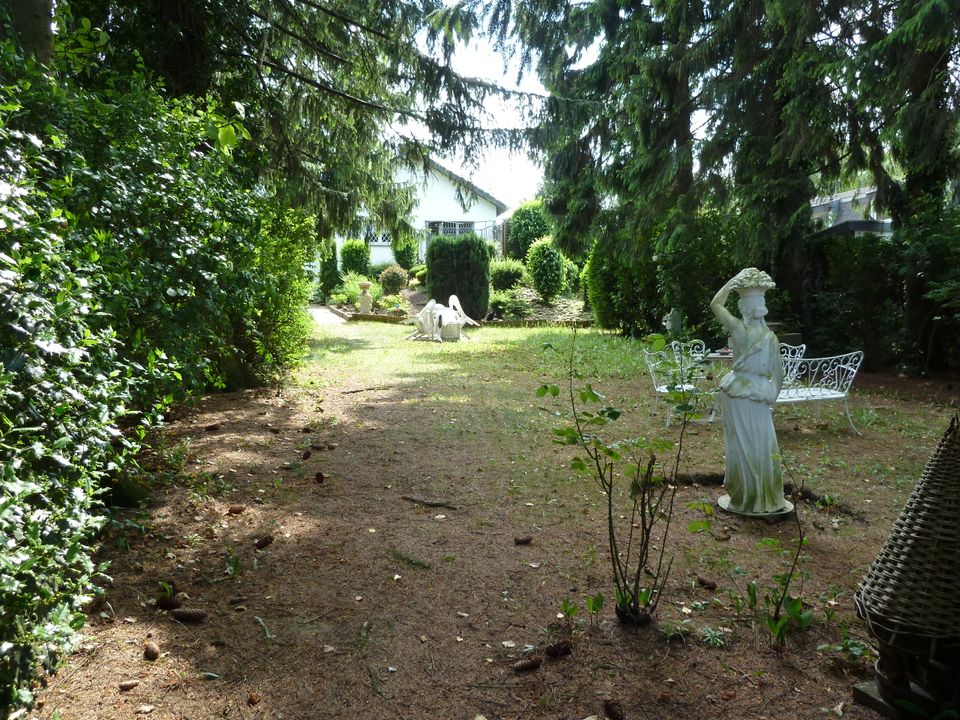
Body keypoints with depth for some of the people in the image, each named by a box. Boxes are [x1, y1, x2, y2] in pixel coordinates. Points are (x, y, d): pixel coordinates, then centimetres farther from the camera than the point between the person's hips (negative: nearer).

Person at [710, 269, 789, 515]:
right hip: (760, 391, 2)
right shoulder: (770, 335, -2)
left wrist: (733, 280, 6)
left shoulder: (738, 328, -11)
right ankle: (768, 499, 21)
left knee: (741, 446, 6)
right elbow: (778, 373, 3)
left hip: (737, 391, -2)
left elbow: (716, 304, 3)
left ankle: (744, 500, 15)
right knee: (764, 446, 11)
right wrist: (772, 397, 16)